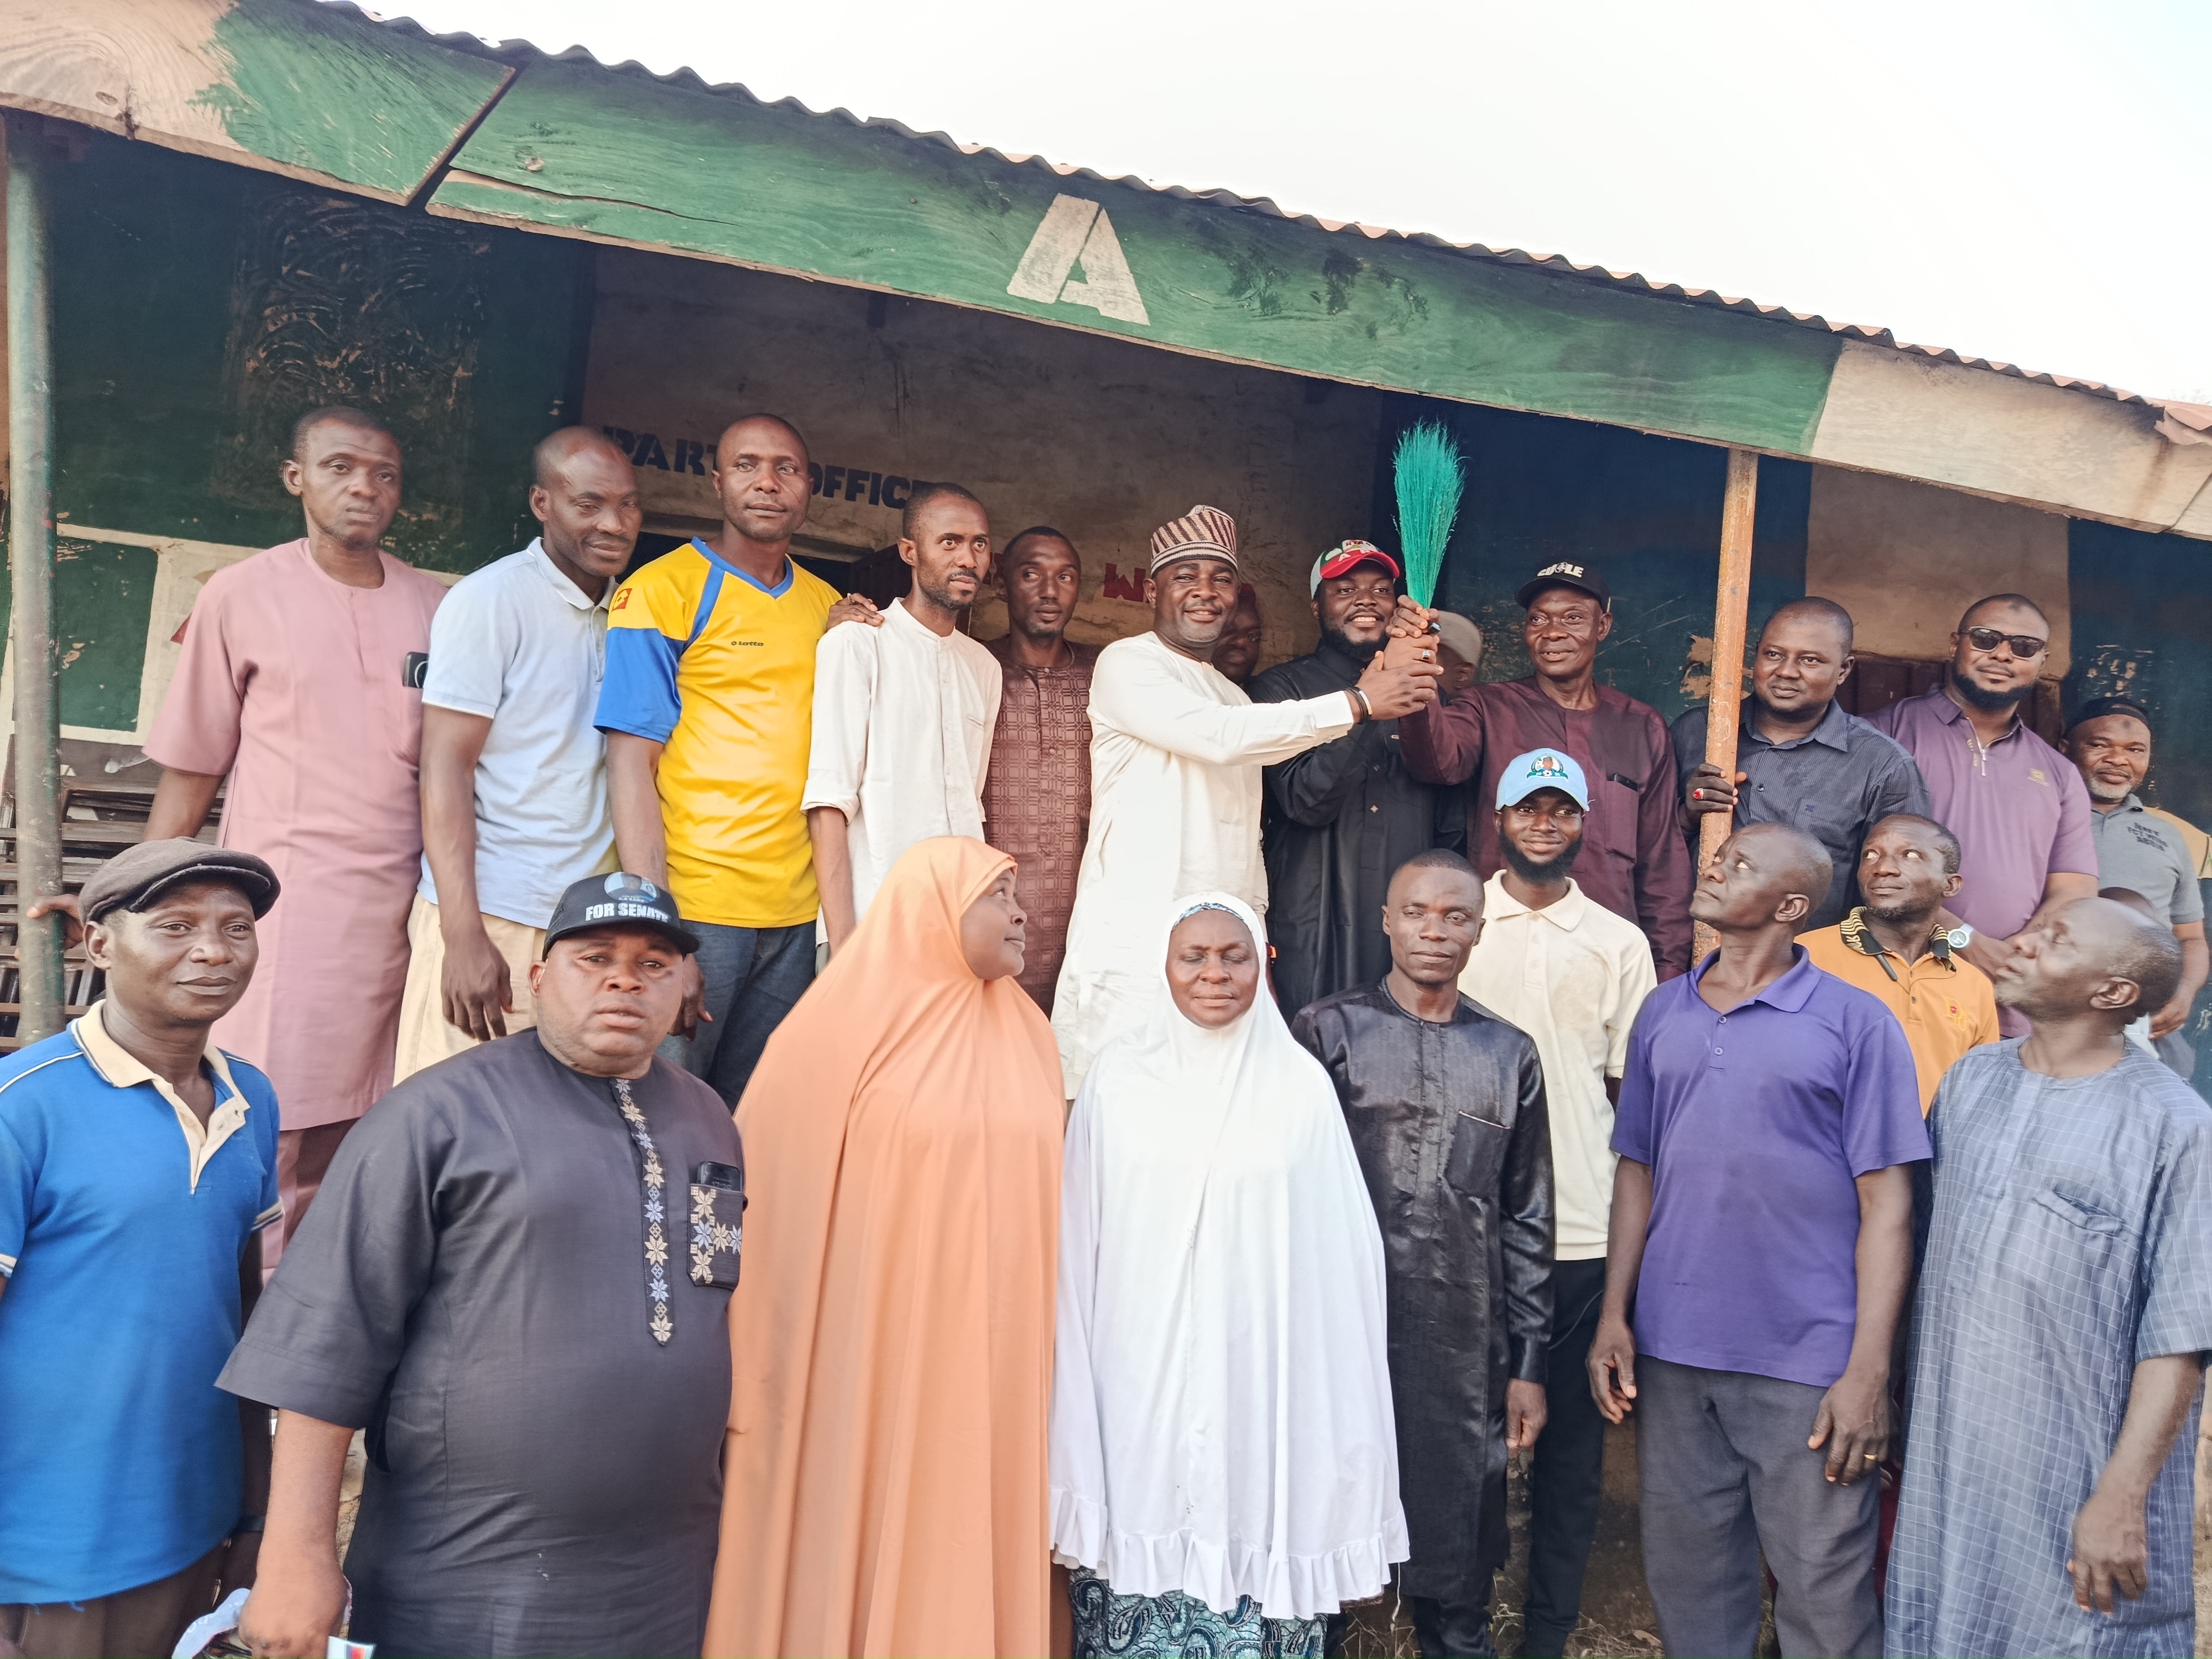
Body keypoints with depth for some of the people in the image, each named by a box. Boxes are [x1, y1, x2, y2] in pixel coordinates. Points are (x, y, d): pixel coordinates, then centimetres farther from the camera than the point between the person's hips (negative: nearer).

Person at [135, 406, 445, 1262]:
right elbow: (189, 770, 6)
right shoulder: (244, 595, 3)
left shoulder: (437, 606, 9)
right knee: (264, 1130, -3)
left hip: (401, 905, 3)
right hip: (283, 901, -2)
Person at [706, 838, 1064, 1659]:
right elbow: (772, 1187, -7)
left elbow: (1043, 1197, 13)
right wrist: (756, 1365, -8)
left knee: (959, 1544, 9)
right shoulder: (845, 1027, -8)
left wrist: (1042, 1346, 11)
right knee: (852, 1525, 6)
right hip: (865, 1350, -4)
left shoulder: (1028, 1039, 8)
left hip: (986, 1357, 4)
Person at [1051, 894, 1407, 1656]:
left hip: (1260, 1381, 0)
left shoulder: (1301, 1084, -1)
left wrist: (1342, 1402, 0)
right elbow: (1079, 1245, 5)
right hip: (1140, 1380, 1)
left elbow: (1338, 1251, 1)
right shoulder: (1119, 1077, 1)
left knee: (1252, 1534, 1)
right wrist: (1074, 1384, 4)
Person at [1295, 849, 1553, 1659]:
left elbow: (1526, 1221, 10)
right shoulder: (1327, 1031, 0)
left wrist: (1528, 1365, 8)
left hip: (1465, 1350, 2)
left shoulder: (1509, 1055, 9)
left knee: (1455, 1589, 11)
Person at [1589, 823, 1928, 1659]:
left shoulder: (1855, 1022, -5)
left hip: (1808, 1364, -4)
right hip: (1670, 1354, 4)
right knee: (1688, 1582, 15)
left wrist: (1869, 1370, -12)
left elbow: (1886, 1203, -6)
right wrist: (1613, 1315, 5)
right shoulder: (1662, 1013, 8)